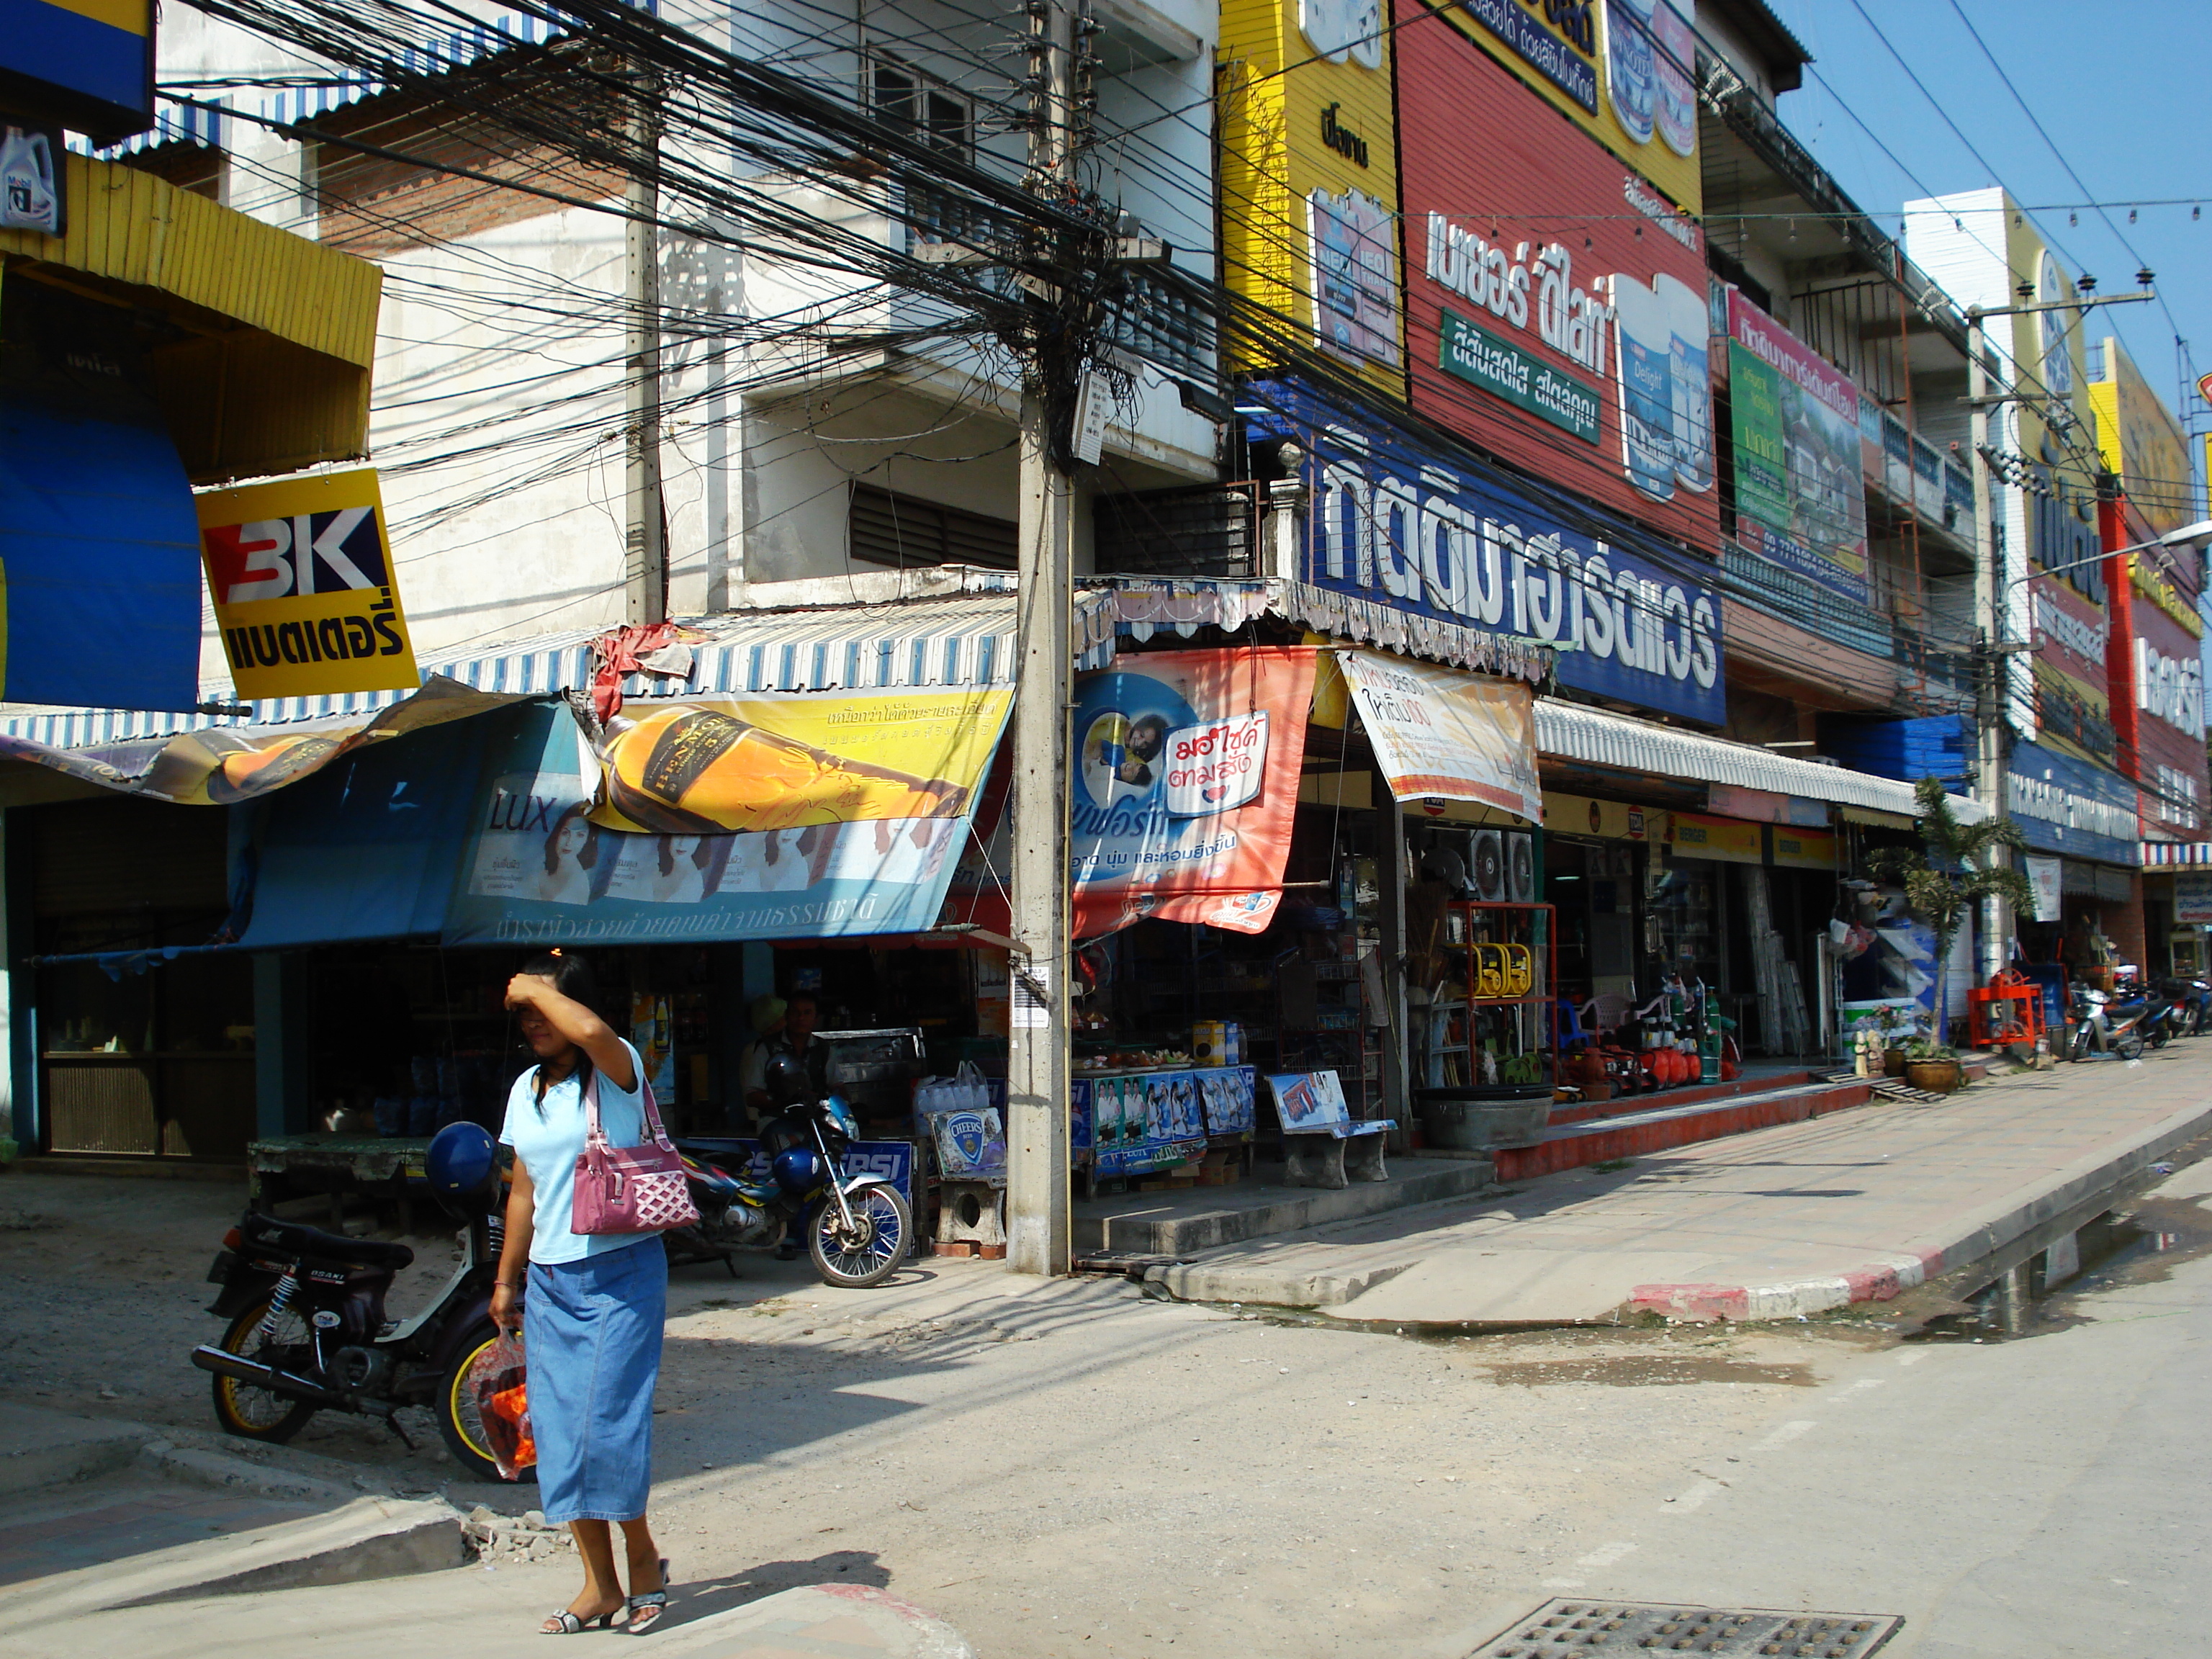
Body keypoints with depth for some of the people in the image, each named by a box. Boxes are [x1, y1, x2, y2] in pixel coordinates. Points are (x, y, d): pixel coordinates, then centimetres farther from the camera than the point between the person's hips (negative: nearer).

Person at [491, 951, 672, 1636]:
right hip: (549, 1279, 7)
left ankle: (643, 1554, 15)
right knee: (557, 1430, 4)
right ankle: (600, 1583, 13)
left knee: (607, 1423, -8)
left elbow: (591, 1030, -34)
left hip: (620, 1271, -6)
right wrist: (506, 1281, 20)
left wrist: (536, 987, -18)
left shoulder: (616, 1074, -8)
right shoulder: (526, 1089, 12)